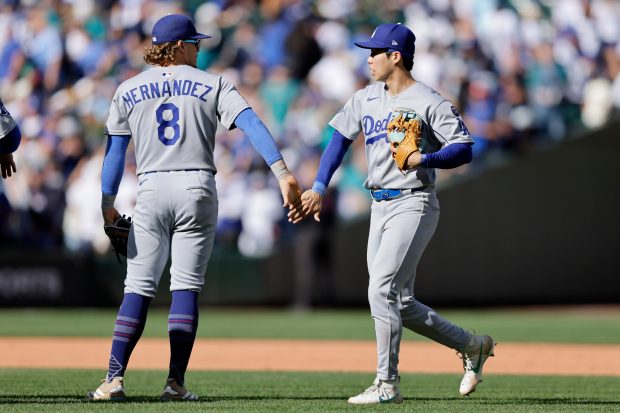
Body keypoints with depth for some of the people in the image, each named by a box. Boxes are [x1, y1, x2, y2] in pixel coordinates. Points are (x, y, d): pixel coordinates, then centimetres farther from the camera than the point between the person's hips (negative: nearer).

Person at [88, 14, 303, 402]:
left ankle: (114, 379, -8)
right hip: (197, 188, -1)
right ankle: (176, 382, -3)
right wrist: (282, 172, -16)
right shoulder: (213, 85, 5)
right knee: (186, 287, 3)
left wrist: (108, 203, 10)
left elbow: (115, 151, 8)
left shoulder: (128, 90, 10)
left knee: (139, 288, 3)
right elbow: (252, 123, -8)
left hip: (151, 190, 1)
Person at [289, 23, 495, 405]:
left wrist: (423, 160, -28)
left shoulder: (429, 102, -9)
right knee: (402, 304, 8)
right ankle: (472, 346, 23)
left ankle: (387, 384, -10)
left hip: (414, 204, -8)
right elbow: (340, 140, 16)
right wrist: (319, 188, 5)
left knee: (382, 291, -16)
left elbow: (464, 149, -13)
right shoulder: (366, 99, 13)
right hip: (380, 206, 8)